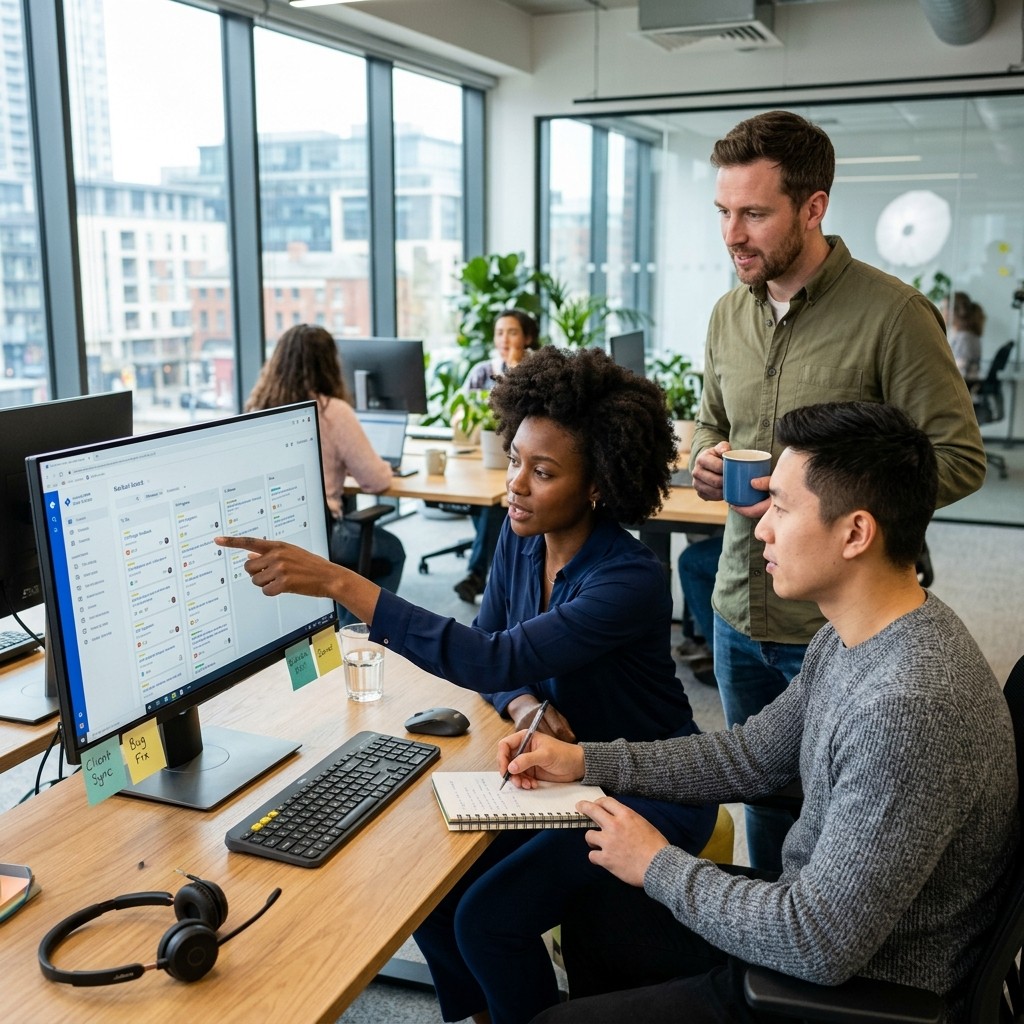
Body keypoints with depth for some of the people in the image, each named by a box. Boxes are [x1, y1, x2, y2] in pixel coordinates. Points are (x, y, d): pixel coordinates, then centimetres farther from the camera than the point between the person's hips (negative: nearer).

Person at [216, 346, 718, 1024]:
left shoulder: (633, 580, -28)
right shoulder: (521, 537, -5)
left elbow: (494, 660, -38)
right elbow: (491, 651, 6)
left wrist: (339, 582, -42)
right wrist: (522, 701, -20)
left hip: (651, 791, -6)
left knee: (486, 917, -17)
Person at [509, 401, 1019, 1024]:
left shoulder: (909, 708, -35)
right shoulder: (851, 638, -3)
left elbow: (821, 946, -31)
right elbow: (750, 756, 9)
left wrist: (660, 866, -17)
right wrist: (586, 761, 3)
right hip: (817, 919, 9)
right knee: (593, 917, 22)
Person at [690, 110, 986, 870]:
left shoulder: (892, 314, -14)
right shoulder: (729, 314, 7)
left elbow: (959, 458, -13)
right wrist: (706, 459, -4)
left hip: (838, 628, -6)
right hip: (739, 616, 6)